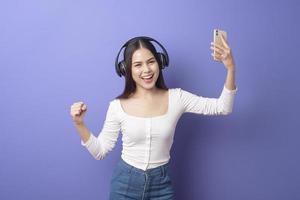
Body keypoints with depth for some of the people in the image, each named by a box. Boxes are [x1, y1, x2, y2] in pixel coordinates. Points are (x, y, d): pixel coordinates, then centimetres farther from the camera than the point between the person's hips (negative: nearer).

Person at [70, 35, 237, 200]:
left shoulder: (176, 98, -8)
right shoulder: (117, 106, -9)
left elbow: (223, 108, -11)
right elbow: (100, 151, -1)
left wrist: (231, 68, -23)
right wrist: (80, 124, -15)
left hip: (161, 183, 1)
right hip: (125, 182, 0)